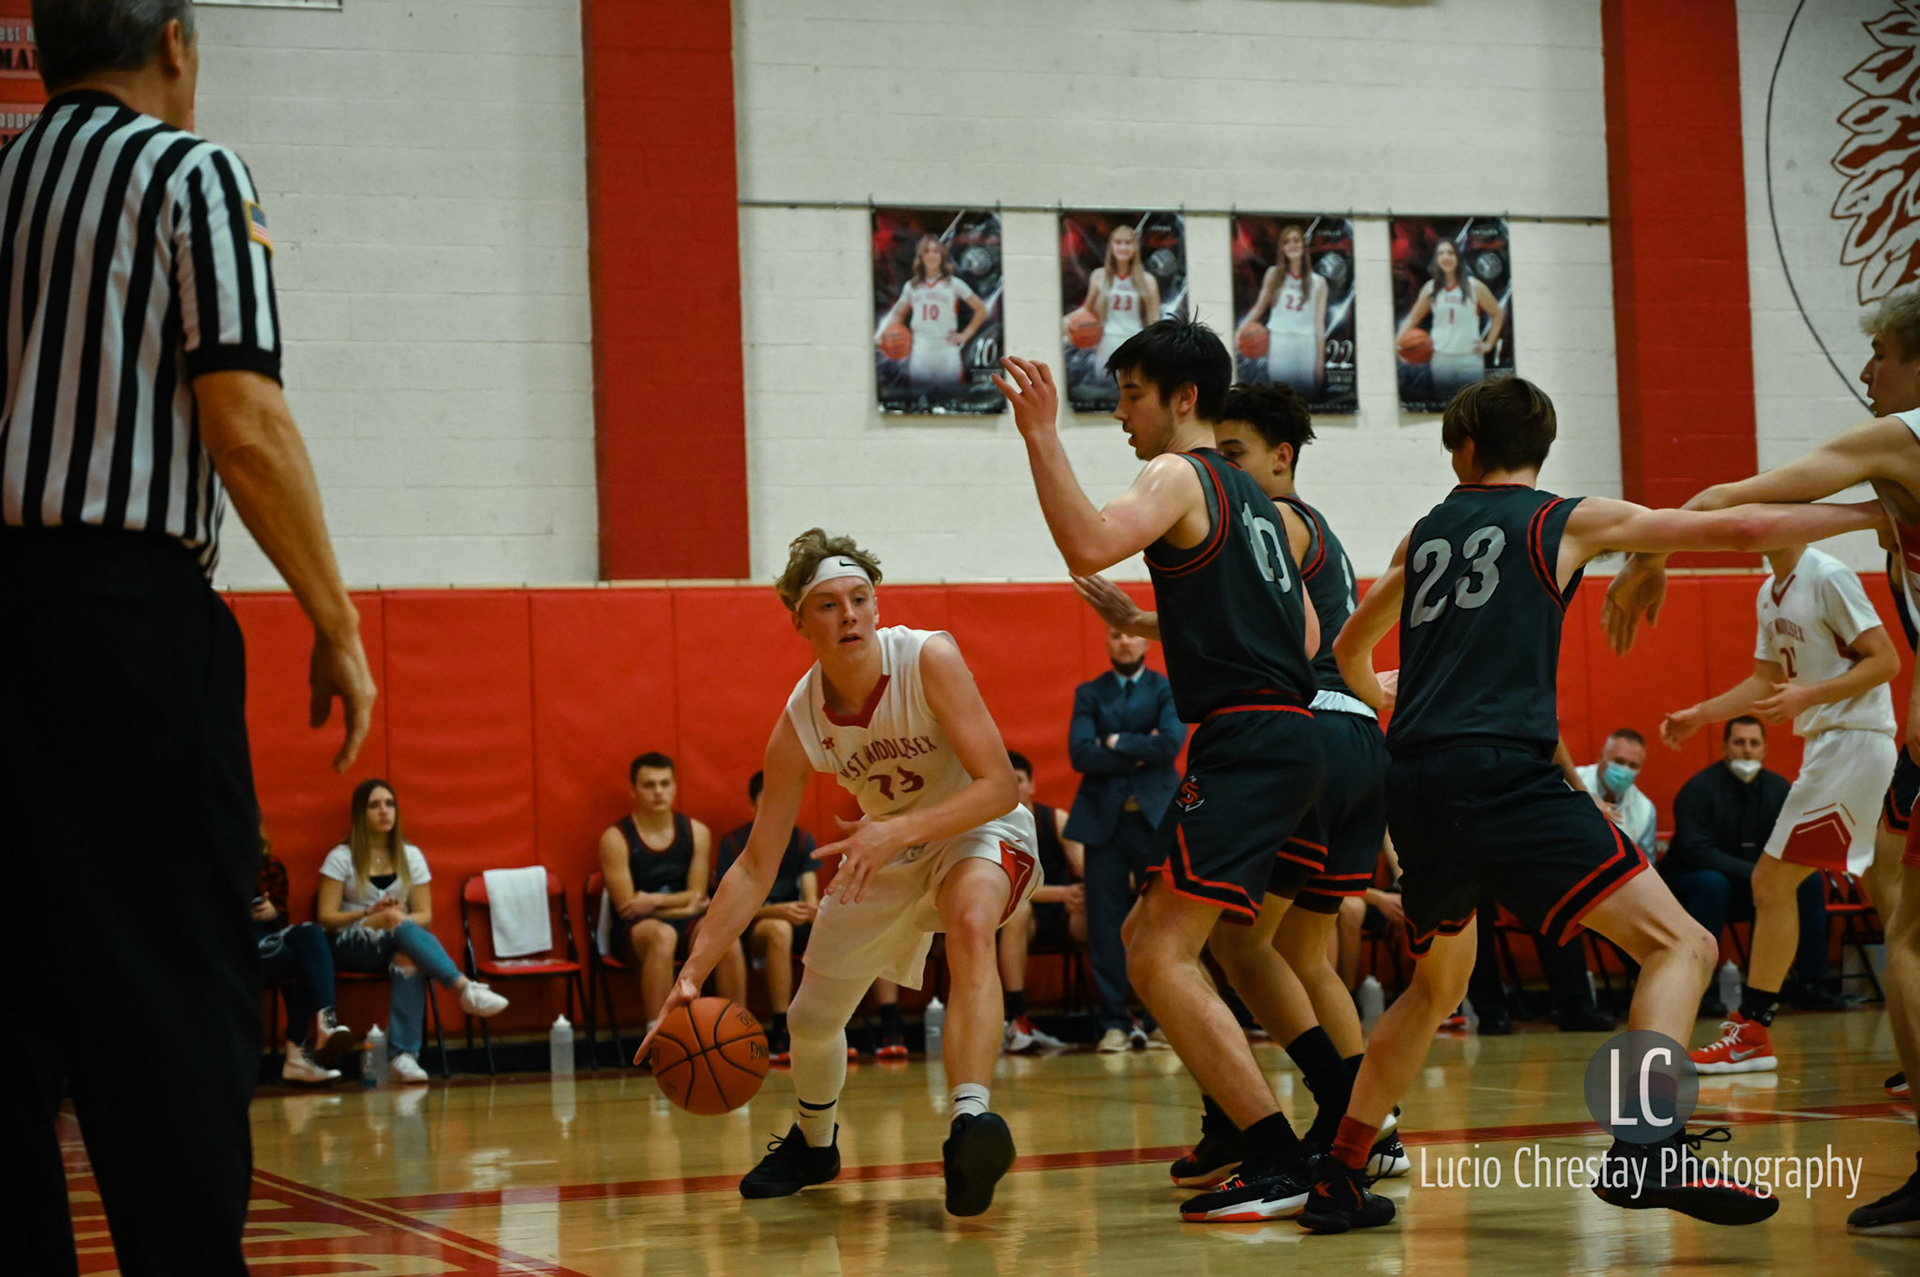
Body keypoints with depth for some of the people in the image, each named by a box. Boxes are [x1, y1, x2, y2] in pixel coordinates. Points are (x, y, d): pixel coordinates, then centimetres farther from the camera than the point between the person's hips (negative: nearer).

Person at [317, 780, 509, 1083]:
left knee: (409, 961, -37)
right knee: (394, 918, -36)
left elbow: (425, 915, 6)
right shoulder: (341, 858, 3)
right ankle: (466, 988, -47)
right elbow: (326, 918, -4)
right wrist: (370, 915, -19)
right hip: (351, 948, -2)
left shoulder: (411, 856, 11)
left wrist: (400, 922, -17)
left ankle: (403, 1054, -48)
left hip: (397, 944, 2)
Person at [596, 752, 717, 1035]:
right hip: (635, 929, -4)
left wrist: (656, 901, -14)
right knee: (663, 935, -40)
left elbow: (697, 895, 3)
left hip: (684, 923, 4)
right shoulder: (616, 839, -8)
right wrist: (683, 907, -7)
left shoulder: (696, 832, 5)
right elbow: (627, 908, -10)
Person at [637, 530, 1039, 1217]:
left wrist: (900, 829, -46)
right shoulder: (797, 727, -20)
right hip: (886, 851, 5)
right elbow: (755, 867, -14)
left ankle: (970, 1121, -50)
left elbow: (1001, 787, -32)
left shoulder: (928, 658, -31)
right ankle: (814, 1143, 45)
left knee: (971, 925, -39)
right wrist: (692, 974, -23)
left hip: (977, 828, -5)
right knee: (811, 1019, 12)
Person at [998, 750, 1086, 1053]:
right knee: (1018, 909, -38)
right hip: (1025, 919, -3)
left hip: (1065, 915, 3)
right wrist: (1062, 893, -36)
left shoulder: (1057, 819, -2)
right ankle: (1017, 1023, -41)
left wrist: (1089, 889, -39)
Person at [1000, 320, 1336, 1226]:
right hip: (1292, 740, 10)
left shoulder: (1179, 475, -6)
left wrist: (1040, 437, -22)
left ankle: (1276, 1164, -18)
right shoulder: (1255, 496, 22)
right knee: (1240, 947, 27)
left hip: (1242, 744, -10)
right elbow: (1307, 634, 25)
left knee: (1159, 956, -13)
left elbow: (1089, 546, -26)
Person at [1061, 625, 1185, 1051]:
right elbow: (1080, 754, -3)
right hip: (1104, 819, 1)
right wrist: (1140, 753, -8)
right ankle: (1115, 1023, 2)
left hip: (1156, 817, -1)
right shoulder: (1089, 693, 12)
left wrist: (1118, 742, -5)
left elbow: (1172, 743, -10)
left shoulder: (1167, 689, 8)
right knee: (1106, 924, -2)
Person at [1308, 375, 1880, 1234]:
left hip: (1414, 790, 6)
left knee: (1437, 985, 27)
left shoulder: (1424, 534, 22)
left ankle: (1338, 1180, 25)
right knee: (1680, 944, -8)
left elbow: (1349, 653, 36)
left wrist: (1379, 697, 59)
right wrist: (1873, 513, 16)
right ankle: (1646, 1148, -30)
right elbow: (1737, 530, 6)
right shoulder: (1569, 520, 9)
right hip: (1501, 774, -6)